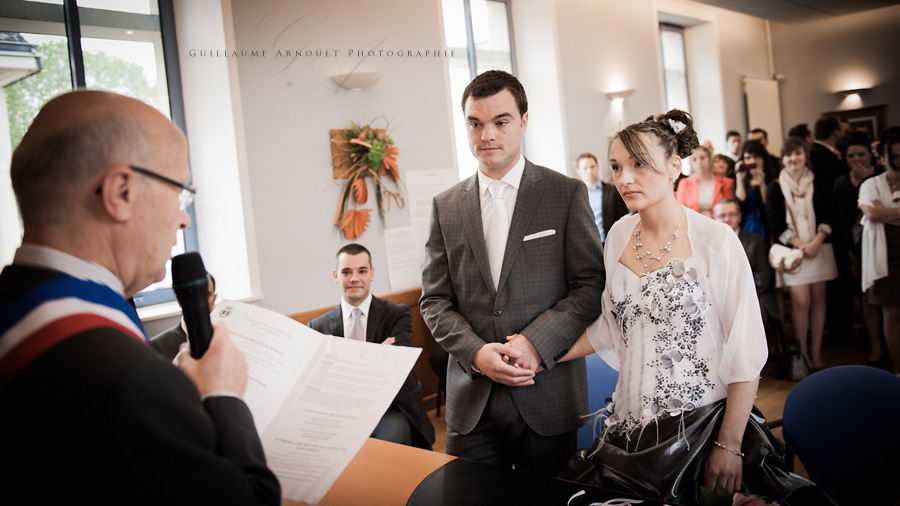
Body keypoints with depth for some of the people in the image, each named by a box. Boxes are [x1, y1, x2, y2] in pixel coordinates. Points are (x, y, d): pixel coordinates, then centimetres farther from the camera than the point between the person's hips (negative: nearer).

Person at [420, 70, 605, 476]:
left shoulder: (567, 194, 0)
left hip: (547, 396, -2)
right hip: (470, 400, 2)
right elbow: (434, 300, 6)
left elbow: (591, 285, -4)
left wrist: (536, 343, -16)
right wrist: (476, 352, -10)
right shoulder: (446, 207, 8)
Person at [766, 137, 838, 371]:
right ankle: (802, 353, 2)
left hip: (819, 248, 2)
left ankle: (816, 352, 12)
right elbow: (775, 223, -2)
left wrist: (815, 242, -11)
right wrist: (801, 245, -11)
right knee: (801, 301, -9)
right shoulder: (775, 188, 4)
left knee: (818, 298, 3)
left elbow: (828, 216, 5)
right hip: (792, 250, -2)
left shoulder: (819, 184, 9)